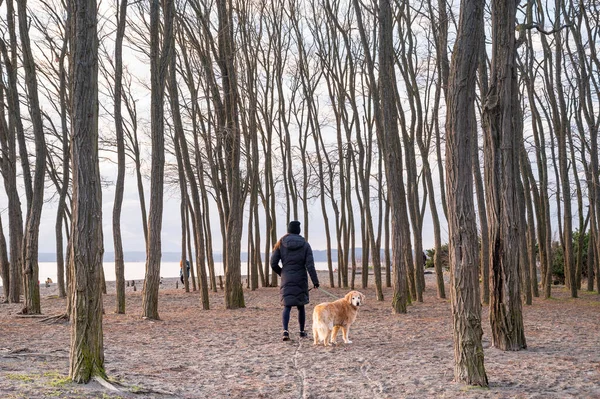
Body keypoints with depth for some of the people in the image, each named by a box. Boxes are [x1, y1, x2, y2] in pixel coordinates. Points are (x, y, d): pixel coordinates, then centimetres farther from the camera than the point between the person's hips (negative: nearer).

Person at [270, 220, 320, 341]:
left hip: (286, 280, 0)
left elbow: (273, 263, -2)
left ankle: (285, 330, -22)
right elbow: (310, 265, -11)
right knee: (300, 306, 16)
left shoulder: (280, 243, -2)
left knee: (287, 306, 0)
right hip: (301, 279, 0)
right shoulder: (305, 244, -3)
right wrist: (315, 281, -9)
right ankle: (302, 331, 25)